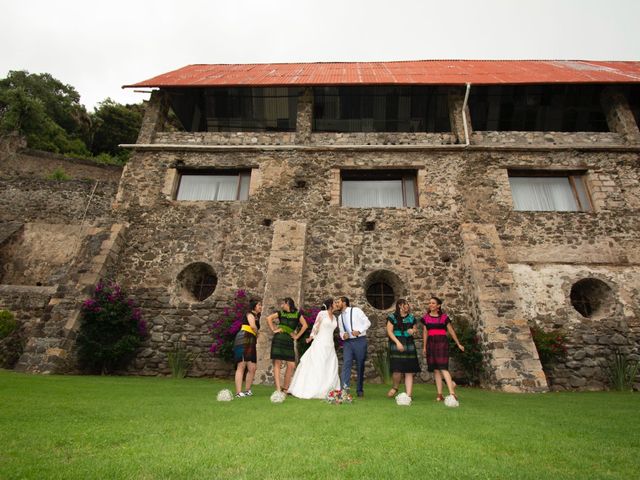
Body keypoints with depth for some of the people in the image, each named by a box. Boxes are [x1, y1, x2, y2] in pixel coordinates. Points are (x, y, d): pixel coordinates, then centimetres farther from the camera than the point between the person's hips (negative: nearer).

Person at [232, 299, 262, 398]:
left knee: (252, 369, 4)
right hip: (243, 341, -8)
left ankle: (247, 390, 14)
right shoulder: (250, 314, 2)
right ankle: (238, 392, -12)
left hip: (251, 343, 8)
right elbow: (253, 326, -15)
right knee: (241, 366, -11)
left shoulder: (256, 317, 27)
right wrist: (257, 333, 1)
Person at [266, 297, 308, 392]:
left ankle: (286, 388, 14)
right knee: (277, 363, -5)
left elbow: (305, 325, 3)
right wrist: (273, 329, 2)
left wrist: (297, 336, 1)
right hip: (278, 339, 0)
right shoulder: (281, 313, 12)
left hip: (289, 340, 0)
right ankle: (278, 389, -4)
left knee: (291, 365, -2)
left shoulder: (297, 314, 6)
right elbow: (269, 318, 12)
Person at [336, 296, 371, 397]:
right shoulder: (340, 317, 15)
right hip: (347, 342, 4)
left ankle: (360, 390, 15)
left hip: (360, 341, -4)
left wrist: (359, 331, -17)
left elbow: (367, 322, -4)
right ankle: (345, 388, -13)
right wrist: (343, 335, -3)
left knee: (360, 366, 4)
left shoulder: (356, 310, -2)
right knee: (346, 364, -12)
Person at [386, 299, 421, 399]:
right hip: (396, 345, -4)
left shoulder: (411, 318, 12)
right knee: (397, 370, -10)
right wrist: (397, 342, -15)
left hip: (409, 345, 4)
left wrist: (413, 331, -3)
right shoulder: (392, 317, -1)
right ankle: (395, 387, 19)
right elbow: (389, 331, -4)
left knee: (409, 371, 0)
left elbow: (414, 329, 21)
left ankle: (409, 395, 6)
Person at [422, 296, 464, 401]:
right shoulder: (426, 317, 8)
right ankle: (440, 394, 10)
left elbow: (451, 331, 7)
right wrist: (424, 347, 8)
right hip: (431, 343, 3)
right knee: (436, 370, 5)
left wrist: (458, 344, 9)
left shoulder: (444, 317, 2)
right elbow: (425, 332, 11)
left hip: (442, 342, -3)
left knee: (443, 368, -12)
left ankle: (452, 393, -11)